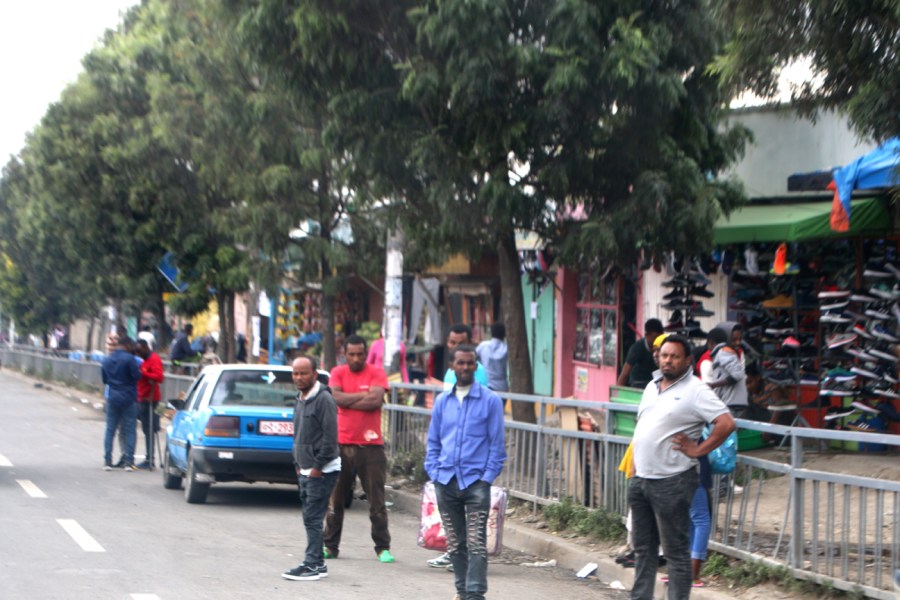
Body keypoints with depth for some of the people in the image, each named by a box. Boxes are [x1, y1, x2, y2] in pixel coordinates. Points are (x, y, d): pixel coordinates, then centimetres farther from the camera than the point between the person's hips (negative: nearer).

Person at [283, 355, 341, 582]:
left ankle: (312, 565, -7)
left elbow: (330, 436, -18)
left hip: (322, 471, -9)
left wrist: (318, 466, -17)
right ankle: (317, 564, 17)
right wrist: (298, 464, 16)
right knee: (311, 518, 11)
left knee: (312, 518, -10)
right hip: (306, 470, 9)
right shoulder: (300, 399, 15)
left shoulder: (323, 399, -14)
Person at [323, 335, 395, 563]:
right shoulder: (338, 373, 7)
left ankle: (382, 547, 7)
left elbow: (376, 400, -15)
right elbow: (336, 397, -11)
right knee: (335, 499, 7)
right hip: (342, 443, 2)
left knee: (377, 500, 1)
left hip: (371, 445, -2)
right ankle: (330, 546, 16)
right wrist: (364, 395, -10)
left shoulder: (376, 373, 1)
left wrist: (347, 401, -8)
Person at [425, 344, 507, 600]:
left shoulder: (490, 401, 0)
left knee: (476, 543, -9)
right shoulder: (442, 401, 11)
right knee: (455, 543, 10)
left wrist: (487, 477, -8)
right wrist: (434, 472, 3)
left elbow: (497, 444, 0)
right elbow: (433, 442, 16)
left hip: (476, 481, -4)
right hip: (446, 481, 4)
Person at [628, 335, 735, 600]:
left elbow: (726, 423, -20)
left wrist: (697, 450, -16)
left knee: (676, 551, -1)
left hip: (671, 483, -8)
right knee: (643, 548, 16)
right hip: (640, 479, 8)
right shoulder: (652, 387, 14)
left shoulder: (696, 390, -11)